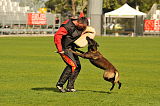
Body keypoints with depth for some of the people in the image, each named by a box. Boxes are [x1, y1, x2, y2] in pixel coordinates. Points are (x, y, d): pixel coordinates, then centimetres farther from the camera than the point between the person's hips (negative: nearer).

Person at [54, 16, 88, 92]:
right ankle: (60, 84, -14)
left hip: (72, 48, 9)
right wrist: (60, 50, -29)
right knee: (72, 65, -21)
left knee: (77, 66, 2)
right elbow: (57, 36, -28)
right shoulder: (67, 26, -24)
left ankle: (70, 87, 7)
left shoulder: (79, 26, 2)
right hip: (65, 48, -9)